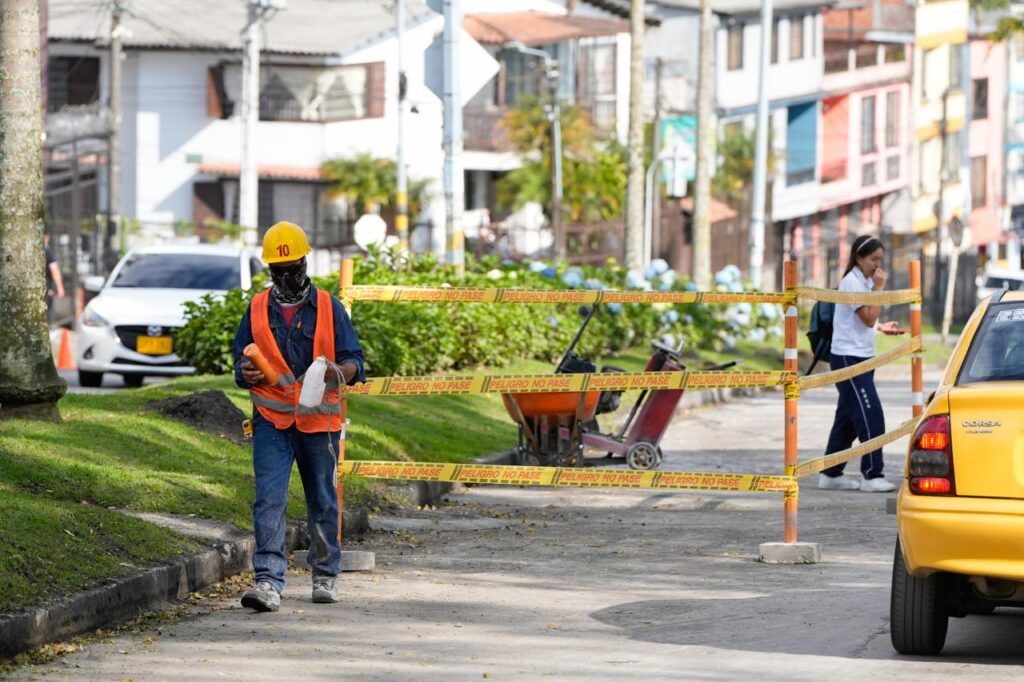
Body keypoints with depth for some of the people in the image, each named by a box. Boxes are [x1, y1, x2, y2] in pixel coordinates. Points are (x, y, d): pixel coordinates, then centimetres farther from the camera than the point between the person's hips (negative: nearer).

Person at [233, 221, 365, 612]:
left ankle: (325, 576, 26)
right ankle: (268, 582, -19)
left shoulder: (329, 308, 3)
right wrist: (246, 373, -10)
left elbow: (355, 362, 1)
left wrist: (340, 371, -22)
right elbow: (241, 362, 15)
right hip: (271, 422, 0)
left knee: (323, 502, 10)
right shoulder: (257, 310, 8)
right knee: (269, 500, -13)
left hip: (318, 421, 0)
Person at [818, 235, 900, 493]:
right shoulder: (851, 283, -14)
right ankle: (872, 476, -13)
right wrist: (879, 288, -15)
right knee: (870, 415, -13)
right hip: (848, 357, -10)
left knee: (848, 418, 11)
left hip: (861, 357, 10)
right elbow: (868, 317, -19)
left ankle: (831, 474, 17)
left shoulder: (865, 282, 15)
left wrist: (881, 326, 8)